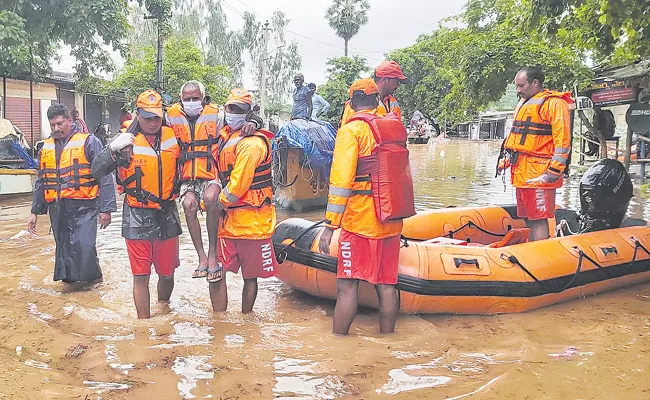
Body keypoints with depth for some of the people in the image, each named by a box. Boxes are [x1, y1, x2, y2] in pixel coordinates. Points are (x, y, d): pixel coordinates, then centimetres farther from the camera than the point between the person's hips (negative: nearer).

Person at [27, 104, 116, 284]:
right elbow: (41, 182, 23)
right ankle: (70, 279, 25)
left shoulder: (88, 142, -3)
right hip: (57, 209, 6)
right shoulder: (47, 147, 15)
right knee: (63, 248, 10)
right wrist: (35, 211, 20)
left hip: (84, 207, -6)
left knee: (83, 245, -15)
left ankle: (92, 279, 7)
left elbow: (105, 177, -7)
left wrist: (106, 208, -12)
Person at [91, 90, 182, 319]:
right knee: (141, 276, 3)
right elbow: (96, 171, -13)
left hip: (168, 216, 3)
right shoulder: (127, 141, -8)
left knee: (167, 273, 15)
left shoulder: (173, 137, 1)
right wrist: (113, 149, -27)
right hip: (138, 217, -3)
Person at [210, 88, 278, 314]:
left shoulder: (252, 142, -14)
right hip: (227, 219, 8)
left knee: (250, 276, 7)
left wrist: (219, 203, -7)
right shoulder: (225, 136, 14)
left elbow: (238, 183, -18)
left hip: (251, 221, -7)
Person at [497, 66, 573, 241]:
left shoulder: (554, 103, -7)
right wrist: (506, 160, 20)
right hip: (521, 173, 9)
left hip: (539, 174, -9)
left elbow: (562, 141, -14)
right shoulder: (523, 104, 22)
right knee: (529, 219, 14)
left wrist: (554, 172, -19)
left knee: (539, 220, -9)